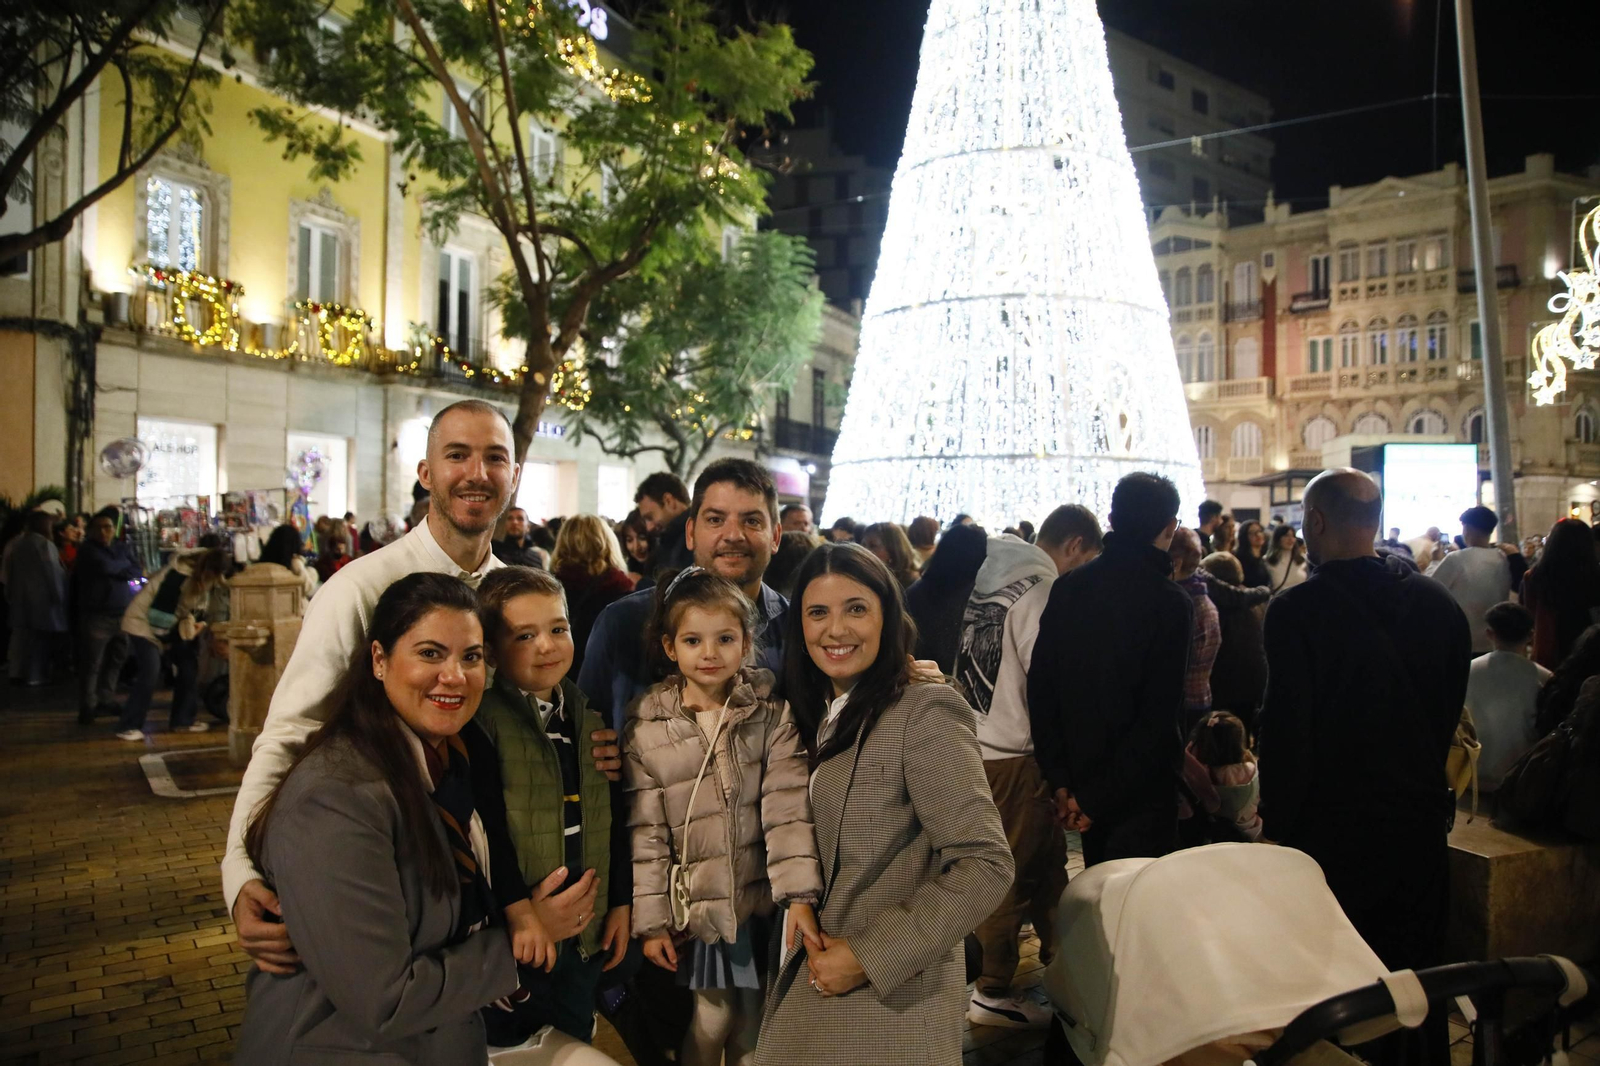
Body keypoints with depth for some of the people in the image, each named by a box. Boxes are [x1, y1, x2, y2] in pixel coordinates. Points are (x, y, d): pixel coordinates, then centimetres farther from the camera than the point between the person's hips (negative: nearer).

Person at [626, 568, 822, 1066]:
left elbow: (787, 808, -12)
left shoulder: (772, 713, -6)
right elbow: (647, 833, -3)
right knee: (710, 1024, 8)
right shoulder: (646, 730, -6)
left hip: (760, 904, 1)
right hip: (693, 910, 0)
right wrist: (651, 921, -3)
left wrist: (800, 895, -18)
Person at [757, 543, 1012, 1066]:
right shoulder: (822, 718, 7)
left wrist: (868, 957, -20)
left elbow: (985, 866, -22)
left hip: (890, 1001, -7)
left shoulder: (924, 713, -17)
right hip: (812, 985, 7)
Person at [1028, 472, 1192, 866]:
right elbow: (1158, 718, -19)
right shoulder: (1171, 603, -15)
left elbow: (1039, 688, -2)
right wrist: (1096, 799, -14)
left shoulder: (1067, 589, -2)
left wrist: (1060, 781, -1)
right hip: (1143, 789, -5)